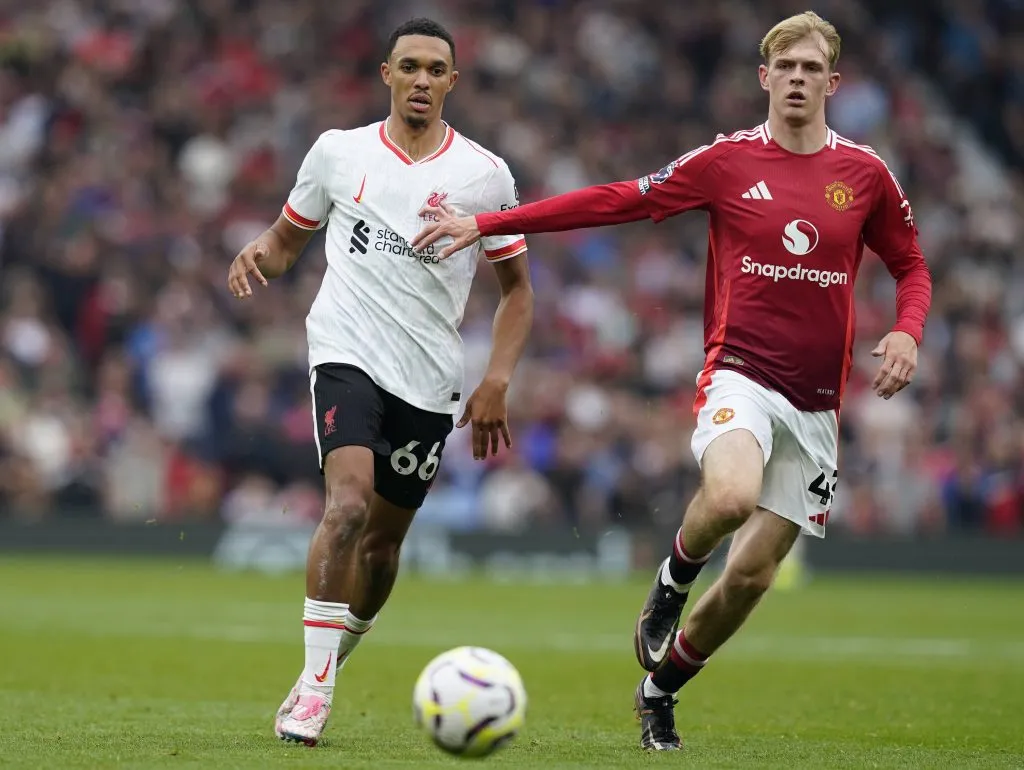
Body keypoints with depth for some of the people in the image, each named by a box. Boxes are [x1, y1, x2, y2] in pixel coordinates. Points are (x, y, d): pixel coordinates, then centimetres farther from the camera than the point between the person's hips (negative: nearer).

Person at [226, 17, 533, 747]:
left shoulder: (485, 174, 2)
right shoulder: (340, 152, 3)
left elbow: (517, 287, 9)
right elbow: (288, 238, 15)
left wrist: (497, 381, -2)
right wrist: (257, 254, -10)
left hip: (430, 381, 2)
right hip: (348, 354, -2)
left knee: (384, 538, 10)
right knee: (349, 504, -24)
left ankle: (328, 667, 33)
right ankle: (313, 688, -20)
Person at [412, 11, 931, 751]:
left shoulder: (864, 173, 5)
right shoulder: (728, 161, 0)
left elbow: (911, 265, 18)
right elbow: (613, 201, 0)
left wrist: (907, 332, -4)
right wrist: (485, 224, -4)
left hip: (815, 405, 3)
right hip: (740, 376, -3)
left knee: (752, 575, 0)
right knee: (731, 496, -36)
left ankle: (661, 689, 24)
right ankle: (674, 579, -2)